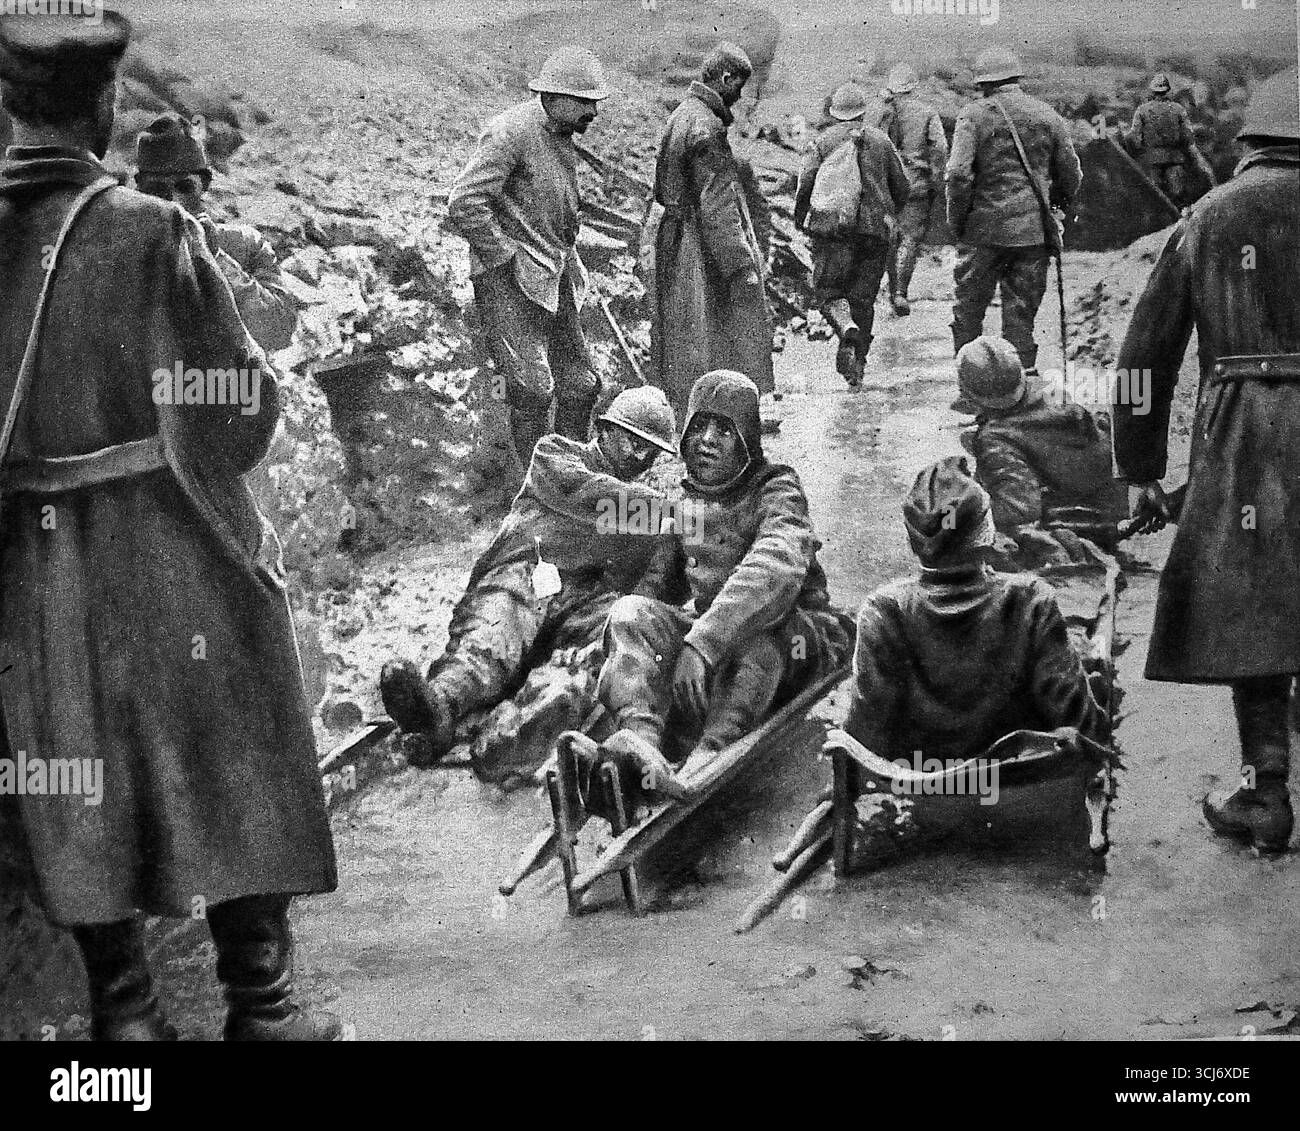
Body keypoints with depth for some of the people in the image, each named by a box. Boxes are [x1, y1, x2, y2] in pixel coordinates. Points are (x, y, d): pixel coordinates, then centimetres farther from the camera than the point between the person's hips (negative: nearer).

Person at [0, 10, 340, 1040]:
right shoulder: (150, 233, -16)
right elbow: (242, 395, -10)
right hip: (174, 551, -3)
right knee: (229, 764, 10)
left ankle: (124, 1010, 23)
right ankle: (261, 1005, 18)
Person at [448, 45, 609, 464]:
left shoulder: (561, 137, 13)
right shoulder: (511, 132, -16)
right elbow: (463, 205, -23)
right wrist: (507, 257, -17)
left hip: (553, 279, 9)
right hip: (508, 281, -9)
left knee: (581, 384, 9)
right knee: (533, 389, -9)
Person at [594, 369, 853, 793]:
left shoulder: (777, 489, -8)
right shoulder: (686, 499, 13)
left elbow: (776, 568, -29)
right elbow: (658, 580, 13)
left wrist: (702, 643, -41)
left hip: (791, 644, -5)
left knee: (757, 621, -37)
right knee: (631, 612, -20)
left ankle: (710, 752, -51)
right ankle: (639, 732, -47)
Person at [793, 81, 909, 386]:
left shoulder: (824, 140, 3)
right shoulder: (881, 141, 10)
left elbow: (806, 182, -6)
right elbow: (902, 189, 12)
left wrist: (800, 216, 11)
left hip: (832, 225, -2)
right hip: (875, 229, 2)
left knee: (828, 291, 3)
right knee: (863, 297, 9)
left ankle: (848, 330, -28)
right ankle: (856, 365, 9)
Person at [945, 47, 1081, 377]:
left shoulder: (974, 115, -4)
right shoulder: (1048, 116, 7)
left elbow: (958, 174, -14)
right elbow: (1071, 176, 11)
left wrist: (956, 220, -3)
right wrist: (1058, 208, 27)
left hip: (984, 229, -3)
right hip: (1034, 230, 3)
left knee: (968, 307, 10)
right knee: (1021, 312, 9)